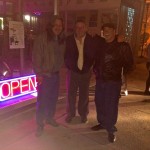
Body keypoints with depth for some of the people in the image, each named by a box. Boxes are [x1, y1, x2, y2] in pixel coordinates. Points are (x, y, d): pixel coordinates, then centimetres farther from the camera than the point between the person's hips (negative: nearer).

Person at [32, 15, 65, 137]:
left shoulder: (61, 40, 7)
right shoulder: (42, 38, -10)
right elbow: (37, 57, -12)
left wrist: (59, 68, 5)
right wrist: (38, 74, -14)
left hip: (56, 74, 6)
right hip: (44, 75, -5)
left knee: (53, 98, 14)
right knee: (42, 100, -2)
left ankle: (50, 117, 35)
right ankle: (40, 124, 14)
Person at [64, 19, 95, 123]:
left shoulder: (90, 40, -5)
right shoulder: (69, 39, -5)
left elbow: (92, 55, -10)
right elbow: (66, 55, 2)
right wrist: (69, 66, -7)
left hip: (86, 71, 0)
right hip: (73, 71, 0)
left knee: (84, 95, 11)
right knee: (71, 94, 9)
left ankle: (83, 114, 30)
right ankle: (70, 114, 28)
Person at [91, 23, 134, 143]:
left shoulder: (122, 46, -7)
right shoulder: (100, 44, 8)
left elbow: (129, 64, -3)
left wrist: (122, 72, -9)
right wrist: (95, 69, 7)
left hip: (114, 81, -5)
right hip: (100, 79, 5)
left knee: (111, 106, 0)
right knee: (99, 103, 14)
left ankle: (111, 130, 18)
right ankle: (102, 123, 36)